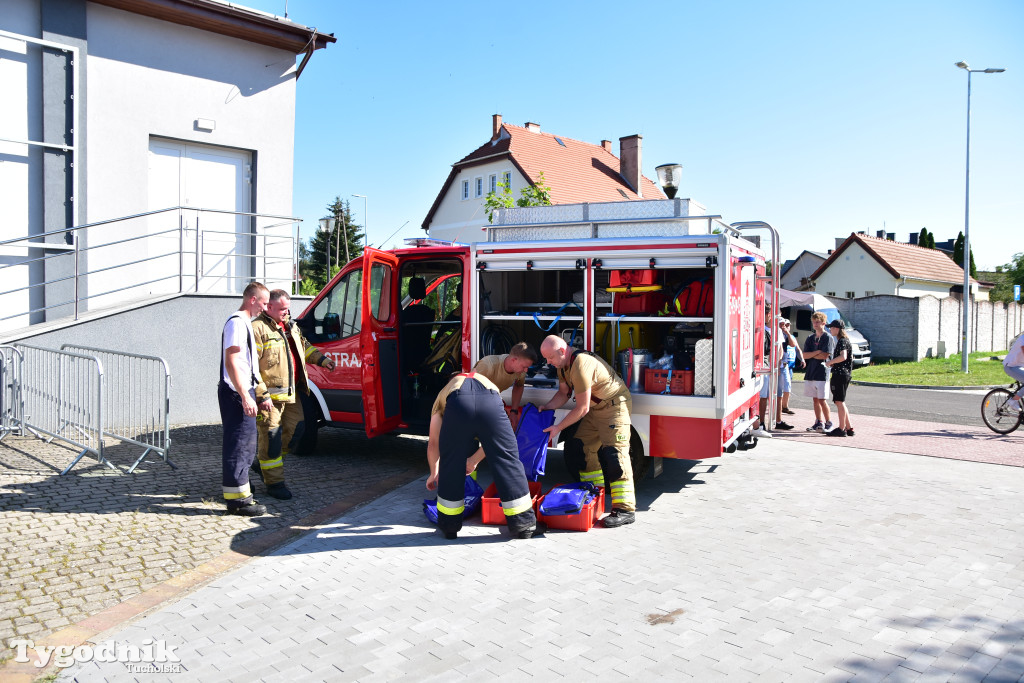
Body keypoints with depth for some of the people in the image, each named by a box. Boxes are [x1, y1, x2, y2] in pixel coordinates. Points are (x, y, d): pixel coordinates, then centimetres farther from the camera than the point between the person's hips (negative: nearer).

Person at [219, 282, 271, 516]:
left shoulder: (246, 322, 19)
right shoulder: (237, 322, -13)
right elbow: (231, 363, -20)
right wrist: (245, 397, -23)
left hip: (244, 392, 10)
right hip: (236, 394, -10)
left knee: (246, 443, 16)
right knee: (239, 444, -6)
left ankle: (240, 491, 27)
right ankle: (237, 499, -1)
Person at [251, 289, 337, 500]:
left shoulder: (290, 326, 15)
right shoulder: (258, 329, -13)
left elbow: (304, 347, 30)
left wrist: (321, 359, 15)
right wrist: (262, 394, -21)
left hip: (292, 393, 9)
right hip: (271, 395, -8)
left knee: (295, 430, 13)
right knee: (271, 437, -1)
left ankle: (262, 463, 32)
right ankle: (274, 482, 9)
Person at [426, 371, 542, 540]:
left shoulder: (441, 398, 41)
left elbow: (433, 443, 40)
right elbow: (496, 443, 46)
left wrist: (434, 473, 54)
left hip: (457, 403, -1)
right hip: (490, 400, 1)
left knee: (450, 467, 17)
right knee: (508, 462, 13)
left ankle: (450, 526, 30)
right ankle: (524, 525, 20)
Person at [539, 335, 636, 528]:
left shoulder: (581, 365, -30)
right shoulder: (564, 364, 1)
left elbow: (582, 409, -25)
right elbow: (564, 392, 14)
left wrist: (558, 428, -17)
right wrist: (546, 407, -2)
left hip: (614, 405, -10)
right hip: (596, 408, 10)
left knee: (614, 453, -17)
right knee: (582, 449, 11)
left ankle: (625, 509, -17)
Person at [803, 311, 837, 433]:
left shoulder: (828, 338, -4)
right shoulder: (810, 338, 13)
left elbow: (825, 356, -13)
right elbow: (804, 355, 4)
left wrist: (811, 354, -2)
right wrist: (817, 352, -10)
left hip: (822, 373, -6)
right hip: (810, 373, 6)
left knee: (822, 400, -5)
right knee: (815, 399, 9)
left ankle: (828, 423, 6)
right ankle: (819, 423, 15)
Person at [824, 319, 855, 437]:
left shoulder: (842, 341, -13)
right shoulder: (844, 340, 19)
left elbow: (843, 356, -29)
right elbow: (850, 357, 29)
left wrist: (830, 361, -16)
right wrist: (833, 363, 21)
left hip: (840, 374, -11)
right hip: (844, 374, 11)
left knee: (839, 402, -7)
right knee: (841, 402, 14)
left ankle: (841, 429, -6)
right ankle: (848, 428, 17)